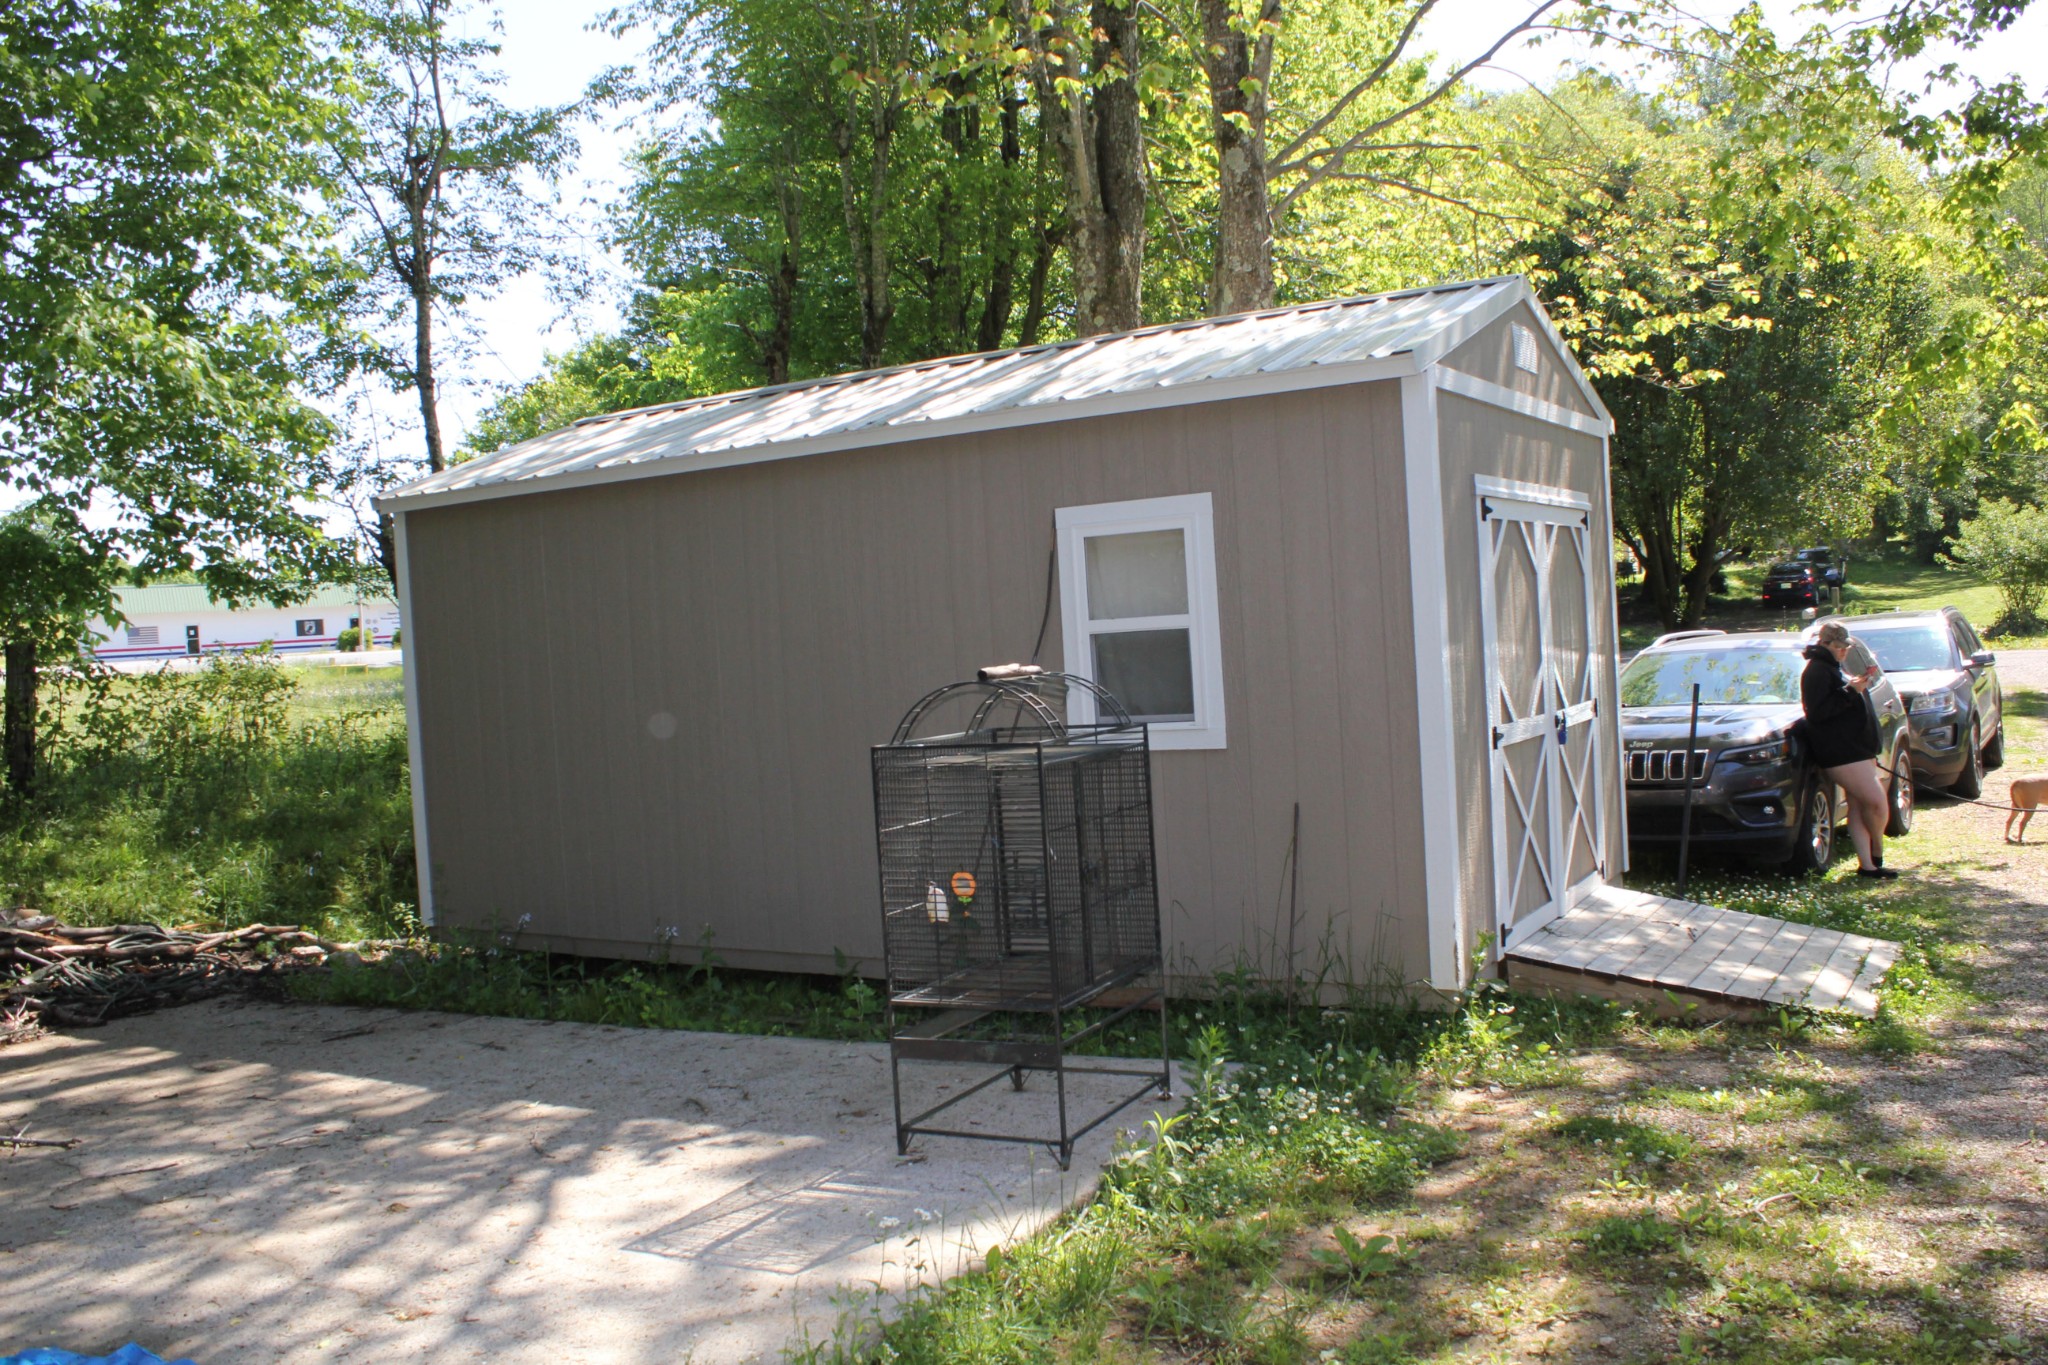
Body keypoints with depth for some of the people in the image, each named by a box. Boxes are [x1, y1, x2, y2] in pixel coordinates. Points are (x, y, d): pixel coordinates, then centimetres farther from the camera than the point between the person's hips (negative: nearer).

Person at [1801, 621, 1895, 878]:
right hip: (1841, 752, -10)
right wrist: (1850, 691, -23)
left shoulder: (1832, 668, 20)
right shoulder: (1817, 670, -12)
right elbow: (1817, 712, -22)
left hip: (1857, 748, 10)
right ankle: (1876, 853, 9)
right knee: (1877, 802, -11)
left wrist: (1859, 686, 16)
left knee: (1858, 806, 8)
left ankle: (1867, 864, 9)